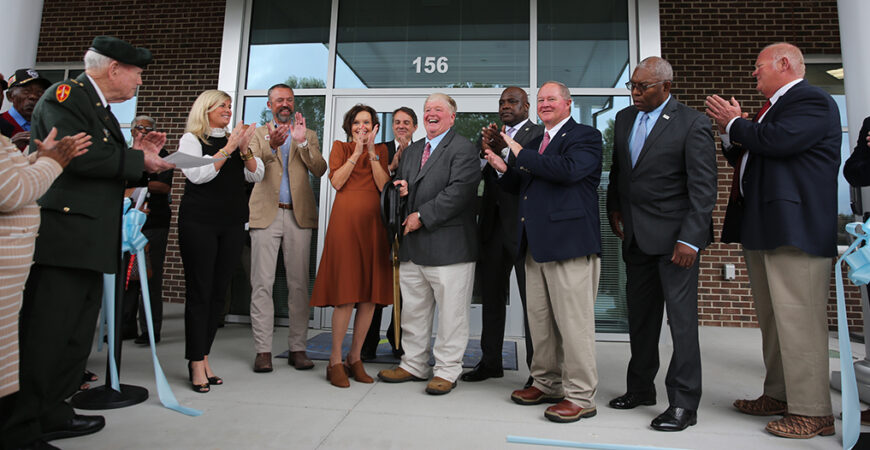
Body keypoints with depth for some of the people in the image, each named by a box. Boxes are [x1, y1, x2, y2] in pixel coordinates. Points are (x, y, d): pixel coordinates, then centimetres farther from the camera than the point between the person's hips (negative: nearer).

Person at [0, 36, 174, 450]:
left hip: (87, 241, 10)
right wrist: (138, 160, -13)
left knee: (76, 335, 15)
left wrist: (135, 152, 8)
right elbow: (78, 154, -22)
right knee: (45, 335, -4)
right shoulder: (65, 95, -7)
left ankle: (51, 414, 27)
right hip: (63, 236, -10)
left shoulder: (99, 107, 22)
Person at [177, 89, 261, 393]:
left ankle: (204, 357, 15)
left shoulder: (235, 140, 17)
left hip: (232, 225, 5)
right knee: (199, 291, -4)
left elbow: (256, 175, 9)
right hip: (199, 223, -4)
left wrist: (244, 150, -6)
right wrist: (228, 149, -11)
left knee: (219, 291, 5)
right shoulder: (191, 139, 4)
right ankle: (196, 364, 2)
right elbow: (198, 174, -11)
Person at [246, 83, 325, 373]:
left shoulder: (307, 135, 16)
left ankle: (297, 348, 9)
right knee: (262, 283, -2)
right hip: (266, 215, 0)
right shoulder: (258, 134, 14)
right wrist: (271, 146, -21)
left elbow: (319, 169, 1)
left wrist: (302, 142, -12)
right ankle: (263, 350, 6)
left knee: (299, 284, 1)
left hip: (299, 215, 1)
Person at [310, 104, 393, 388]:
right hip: (345, 221, -3)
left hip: (372, 223, 3)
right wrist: (356, 152, -7)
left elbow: (383, 186, 1)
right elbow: (337, 182, -4)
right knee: (346, 293, -7)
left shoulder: (381, 150, 16)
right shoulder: (340, 147, 12)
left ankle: (355, 358, 15)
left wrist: (372, 153, -5)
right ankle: (335, 361, 5)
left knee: (370, 294, 2)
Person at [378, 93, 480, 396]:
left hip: (449, 244, -7)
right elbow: (400, 184, 29)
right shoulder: (412, 150, 21)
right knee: (413, 310, 15)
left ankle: (447, 371, 15)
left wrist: (422, 216, -16)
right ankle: (414, 365, 29)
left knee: (450, 312, 1)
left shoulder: (463, 150, -5)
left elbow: (458, 192, -17)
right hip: (413, 246, 8)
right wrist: (400, 188, 3)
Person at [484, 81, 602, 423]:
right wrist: (505, 170, 6)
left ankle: (580, 396, 10)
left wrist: (520, 154, -13)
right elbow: (523, 188, 25)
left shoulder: (586, 136, -2)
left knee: (573, 322, -3)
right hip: (535, 245, 8)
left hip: (570, 242, -8)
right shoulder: (536, 143, 22)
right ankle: (547, 383, 29)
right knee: (539, 321, 14)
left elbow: (568, 169, -22)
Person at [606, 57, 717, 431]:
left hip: (673, 235, -6)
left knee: (682, 317, -1)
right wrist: (614, 211, 13)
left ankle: (683, 403, 11)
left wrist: (690, 239, -18)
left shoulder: (693, 124, -7)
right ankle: (640, 389, 27)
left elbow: (703, 188, -11)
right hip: (635, 236, 6)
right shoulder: (624, 119, 12)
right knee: (640, 316, 13)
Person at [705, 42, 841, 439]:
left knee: (798, 321, -7)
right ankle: (779, 395, 27)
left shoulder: (812, 101, -7)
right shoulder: (773, 108, 24)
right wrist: (730, 135, 5)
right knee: (772, 320, 15)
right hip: (762, 229, 10)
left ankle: (812, 412, 3)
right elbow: (743, 158, 24)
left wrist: (734, 124, -8)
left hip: (794, 228, -10)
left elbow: (778, 141, -24)